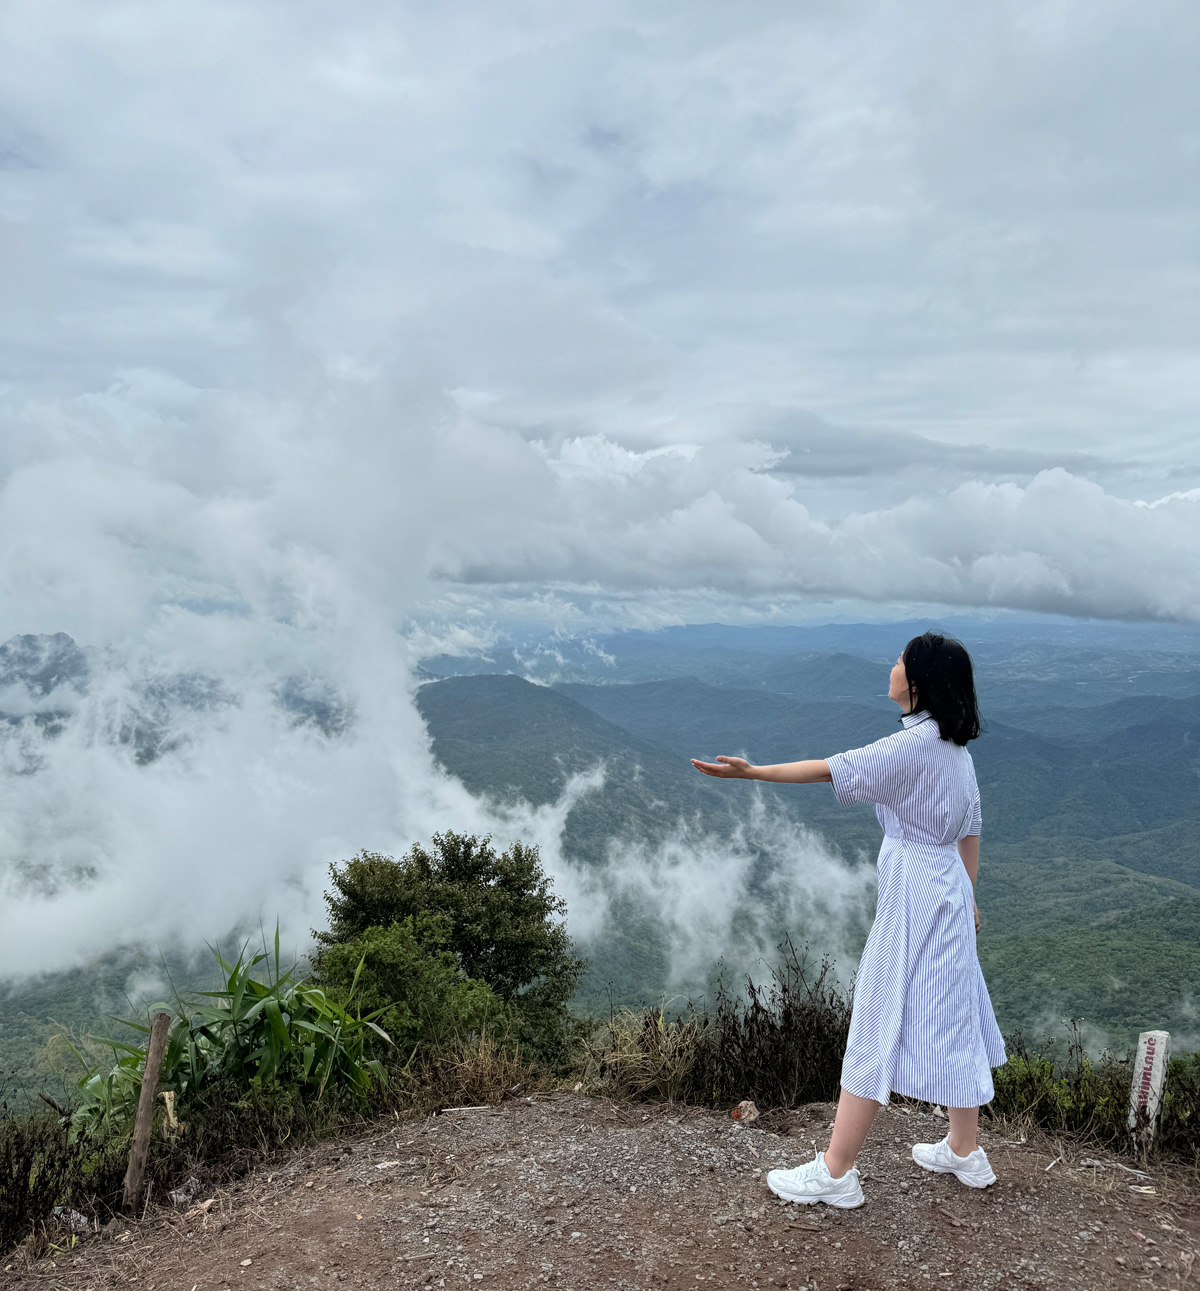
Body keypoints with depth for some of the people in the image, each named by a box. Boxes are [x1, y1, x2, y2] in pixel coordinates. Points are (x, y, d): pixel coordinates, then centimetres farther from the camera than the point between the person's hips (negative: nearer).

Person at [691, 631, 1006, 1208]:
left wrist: (753, 772, -28)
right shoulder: (955, 748, 9)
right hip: (947, 890, 9)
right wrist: (966, 896, 24)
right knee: (947, 1016, 18)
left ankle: (835, 1172, 6)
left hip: (913, 896, -9)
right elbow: (970, 829, 16)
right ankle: (964, 1152, 33)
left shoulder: (916, 744, -20)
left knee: (881, 1026, -3)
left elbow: (834, 770, -27)